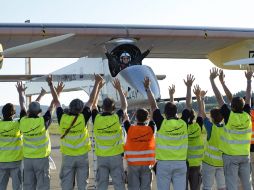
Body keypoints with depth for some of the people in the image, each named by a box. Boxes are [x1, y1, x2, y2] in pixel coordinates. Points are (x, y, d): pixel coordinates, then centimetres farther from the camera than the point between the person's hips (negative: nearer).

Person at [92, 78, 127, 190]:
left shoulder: (96, 118, -5)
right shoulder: (116, 118, -8)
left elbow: (93, 105, 14)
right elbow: (124, 106, 10)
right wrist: (119, 89, 15)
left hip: (101, 157, 2)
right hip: (116, 156, -1)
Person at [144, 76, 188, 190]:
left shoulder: (161, 124, -8)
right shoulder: (184, 124, -2)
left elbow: (153, 106, -1)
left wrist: (147, 88, 7)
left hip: (164, 163, -2)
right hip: (180, 162, 2)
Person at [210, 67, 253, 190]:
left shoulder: (229, 116, -14)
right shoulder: (247, 116, -4)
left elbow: (219, 97, -11)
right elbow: (248, 97, 7)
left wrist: (212, 80, -7)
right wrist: (249, 80, 16)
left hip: (230, 156, -4)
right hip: (245, 155, 4)